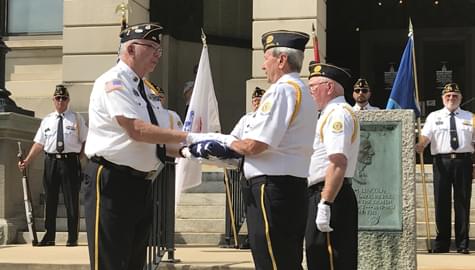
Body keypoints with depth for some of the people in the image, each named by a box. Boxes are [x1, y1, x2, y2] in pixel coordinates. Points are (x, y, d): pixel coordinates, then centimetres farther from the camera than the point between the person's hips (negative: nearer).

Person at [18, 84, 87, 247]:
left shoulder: (77, 118, 5)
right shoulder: (46, 121, 12)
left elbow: (85, 141, 2)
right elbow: (39, 143, 8)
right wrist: (27, 161, -2)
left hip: (70, 161, -3)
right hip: (51, 161, 3)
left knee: (71, 200, 0)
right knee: (50, 200, 7)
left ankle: (72, 238, 7)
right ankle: (49, 237, 17)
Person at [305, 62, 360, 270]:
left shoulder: (337, 114, -12)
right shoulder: (331, 114, 22)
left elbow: (338, 163, -23)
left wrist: (325, 204, -27)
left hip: (330, 197, -11)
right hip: (319, 196, 11)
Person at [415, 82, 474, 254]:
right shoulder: (434, 117, 11)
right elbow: (425, 136, -3)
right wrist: (419, 146, -23)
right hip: (442, 161, -1)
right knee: (442, 202, 1)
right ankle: (441, 243, 9)